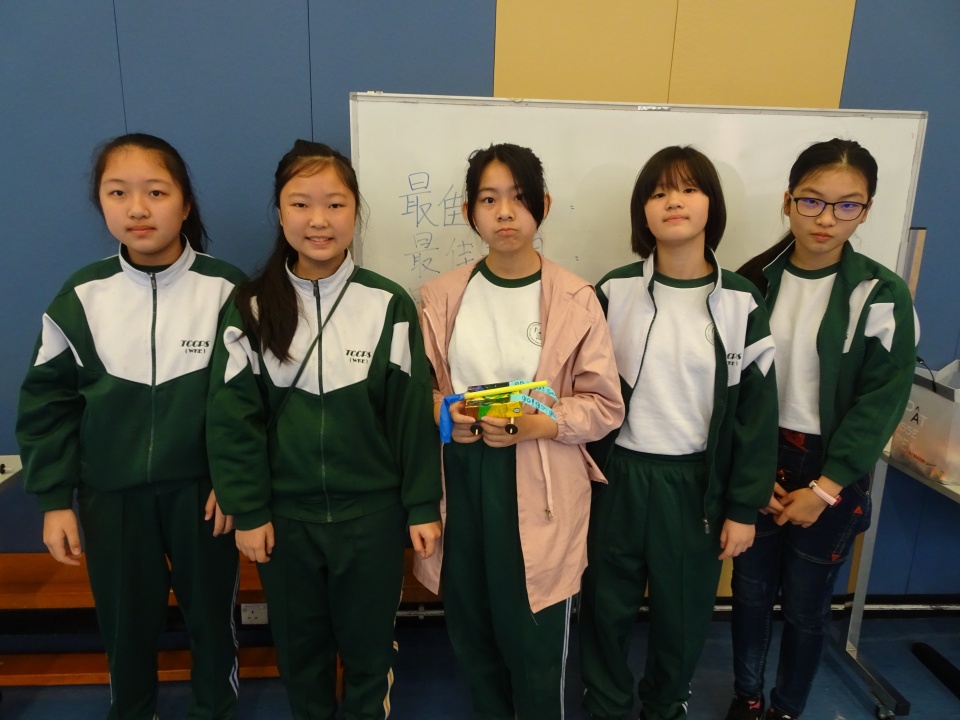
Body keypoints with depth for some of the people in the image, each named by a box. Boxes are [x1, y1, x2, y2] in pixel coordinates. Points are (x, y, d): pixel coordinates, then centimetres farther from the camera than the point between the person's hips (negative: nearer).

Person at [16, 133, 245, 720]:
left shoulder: (226, 290, -10)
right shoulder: (81, 296, -4)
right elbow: (47, 401, 2)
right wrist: (55, 499, 0)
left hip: (200, 487, -1)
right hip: (111, 492, 2)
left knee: (212, 610, 15)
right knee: (125, 619, 17)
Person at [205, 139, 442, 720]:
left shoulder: (390, 305, -8)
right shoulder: (251, 308, -4)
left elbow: (413, 412, -6)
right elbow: (233, 417, -3)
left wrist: (423, 506, -4)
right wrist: (247, 512, -4)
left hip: (371, 512, -1)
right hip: (285, 514, 2)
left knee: (369, 641, 17)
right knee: (299, 645, 21)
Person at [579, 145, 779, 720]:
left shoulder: (742, 303, -5)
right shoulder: (614, 291, -4)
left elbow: (757, 411, -2)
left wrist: (743, 507, -1)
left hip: (698, 482, 0)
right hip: (617, 476, 0)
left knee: (684, 612, 16)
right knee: (607, 605, 14)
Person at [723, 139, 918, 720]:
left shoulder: (882, 296, -8)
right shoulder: (754, 282, -2)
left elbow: (880, 402, -9)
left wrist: (825, 488, -13)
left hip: (830, 471, -2)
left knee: (807, 603, 11)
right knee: (751, 590, 13)